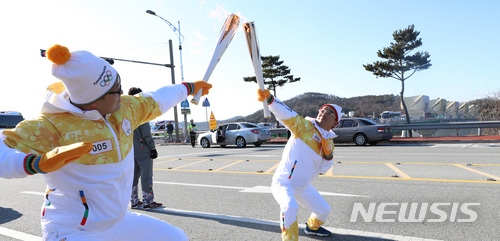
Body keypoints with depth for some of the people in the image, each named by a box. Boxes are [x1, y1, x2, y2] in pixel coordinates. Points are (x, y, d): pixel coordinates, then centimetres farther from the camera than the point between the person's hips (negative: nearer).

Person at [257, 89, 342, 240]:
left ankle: (312, 227, 52)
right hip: (283, 183, -7)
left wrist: (328, 154, -12)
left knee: (324, 210, 20)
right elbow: (283, 113, -27)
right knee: (290, 207, -34)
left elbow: (323, 169, 7)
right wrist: (268, 97, -44)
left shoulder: (329, 141, 5)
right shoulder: (304, 126, -13)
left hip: (303, 187, 7)